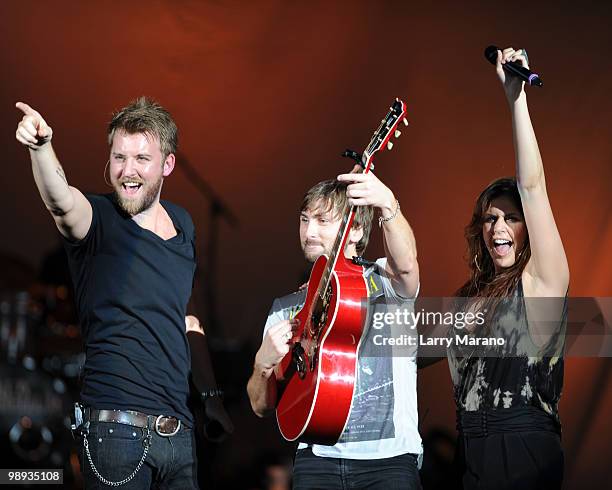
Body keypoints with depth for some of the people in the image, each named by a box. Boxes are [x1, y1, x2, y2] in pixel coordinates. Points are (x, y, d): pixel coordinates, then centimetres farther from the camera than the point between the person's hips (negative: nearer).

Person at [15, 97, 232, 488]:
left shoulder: (183, 224, 11)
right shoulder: (99, 220, -6)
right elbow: (62, 201, -31)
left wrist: (211, 393, 16)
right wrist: (41, 147, -51)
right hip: (116, 430, -6)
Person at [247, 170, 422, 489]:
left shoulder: (382, 282, 7)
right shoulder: (287, 307, 15)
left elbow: (406, 264, -20)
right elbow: (262, 407, 14)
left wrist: (387, 205, -38)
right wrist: (264, 363, -7)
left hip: (389, 457, -2)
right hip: (317, 459, 3)